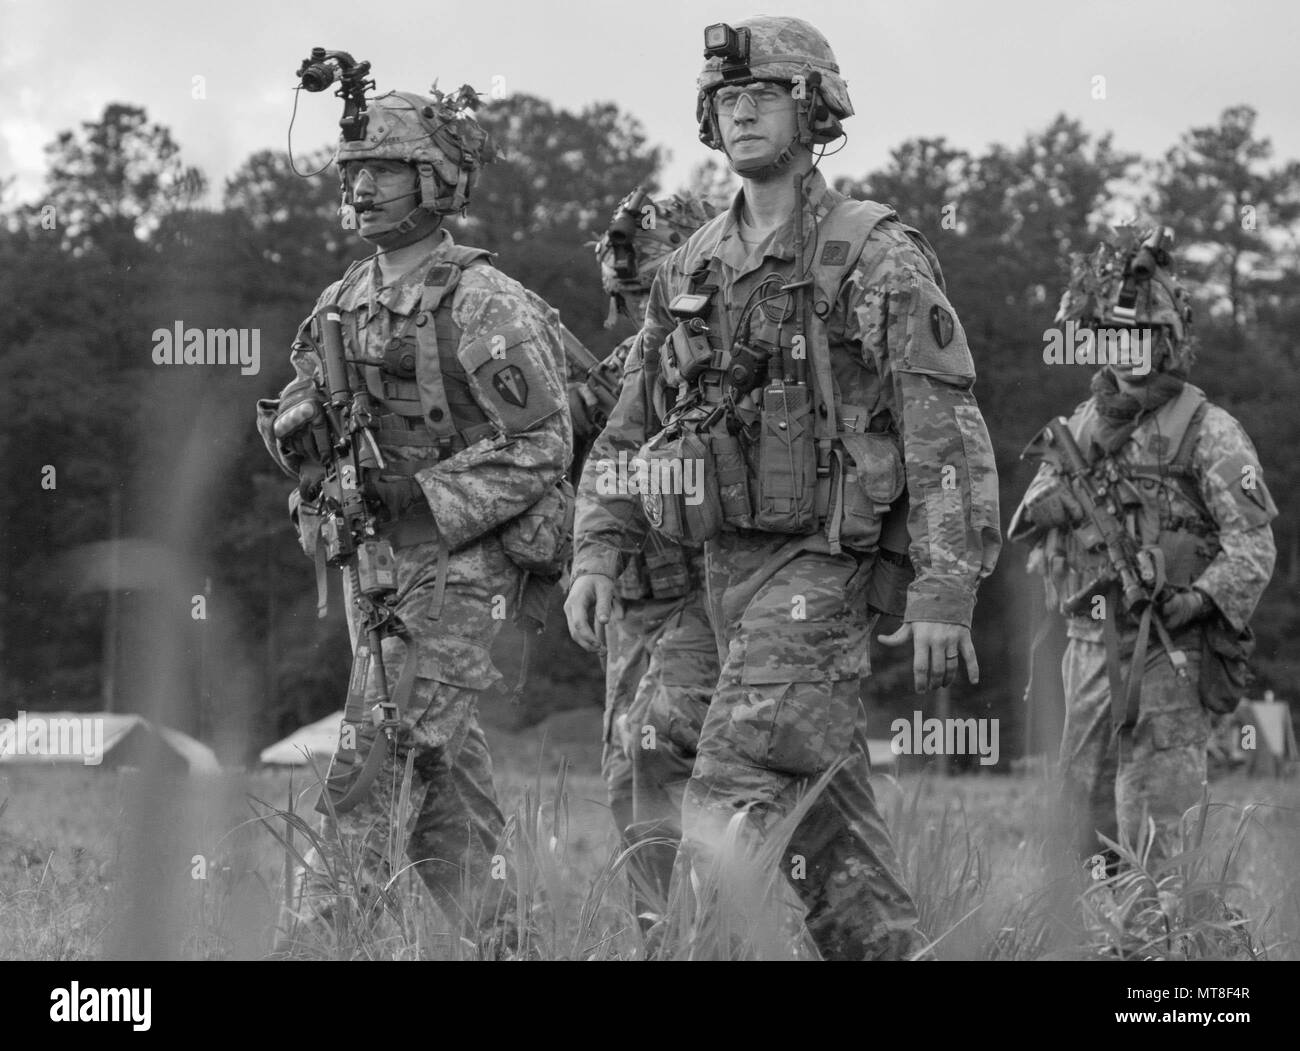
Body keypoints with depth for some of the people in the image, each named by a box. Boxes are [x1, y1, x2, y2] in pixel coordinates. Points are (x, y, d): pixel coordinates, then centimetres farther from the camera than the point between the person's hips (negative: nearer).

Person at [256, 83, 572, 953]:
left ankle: (322, 930, -12)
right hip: (368, 554, 7)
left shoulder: (485, 306, -12)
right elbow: (297, 419, 21)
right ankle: (489, 936, 17)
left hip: (459, 562, -7)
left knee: (377, 752, -13)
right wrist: (300, 434, -3)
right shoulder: (343, 304, 10)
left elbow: (544, 444, -14)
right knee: (441, 756, 11)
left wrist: (423, 499, -17)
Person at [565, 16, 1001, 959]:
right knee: (826, 824, 10)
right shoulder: (693, 269, 13)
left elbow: (947, 431, -11)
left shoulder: (878, 257, -6)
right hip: (727, 565, 7)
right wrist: (597, 553, 6)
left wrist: (946, 592, -18)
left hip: (823, 566, -7)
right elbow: (631, 430, 19)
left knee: (727, 812, -19)